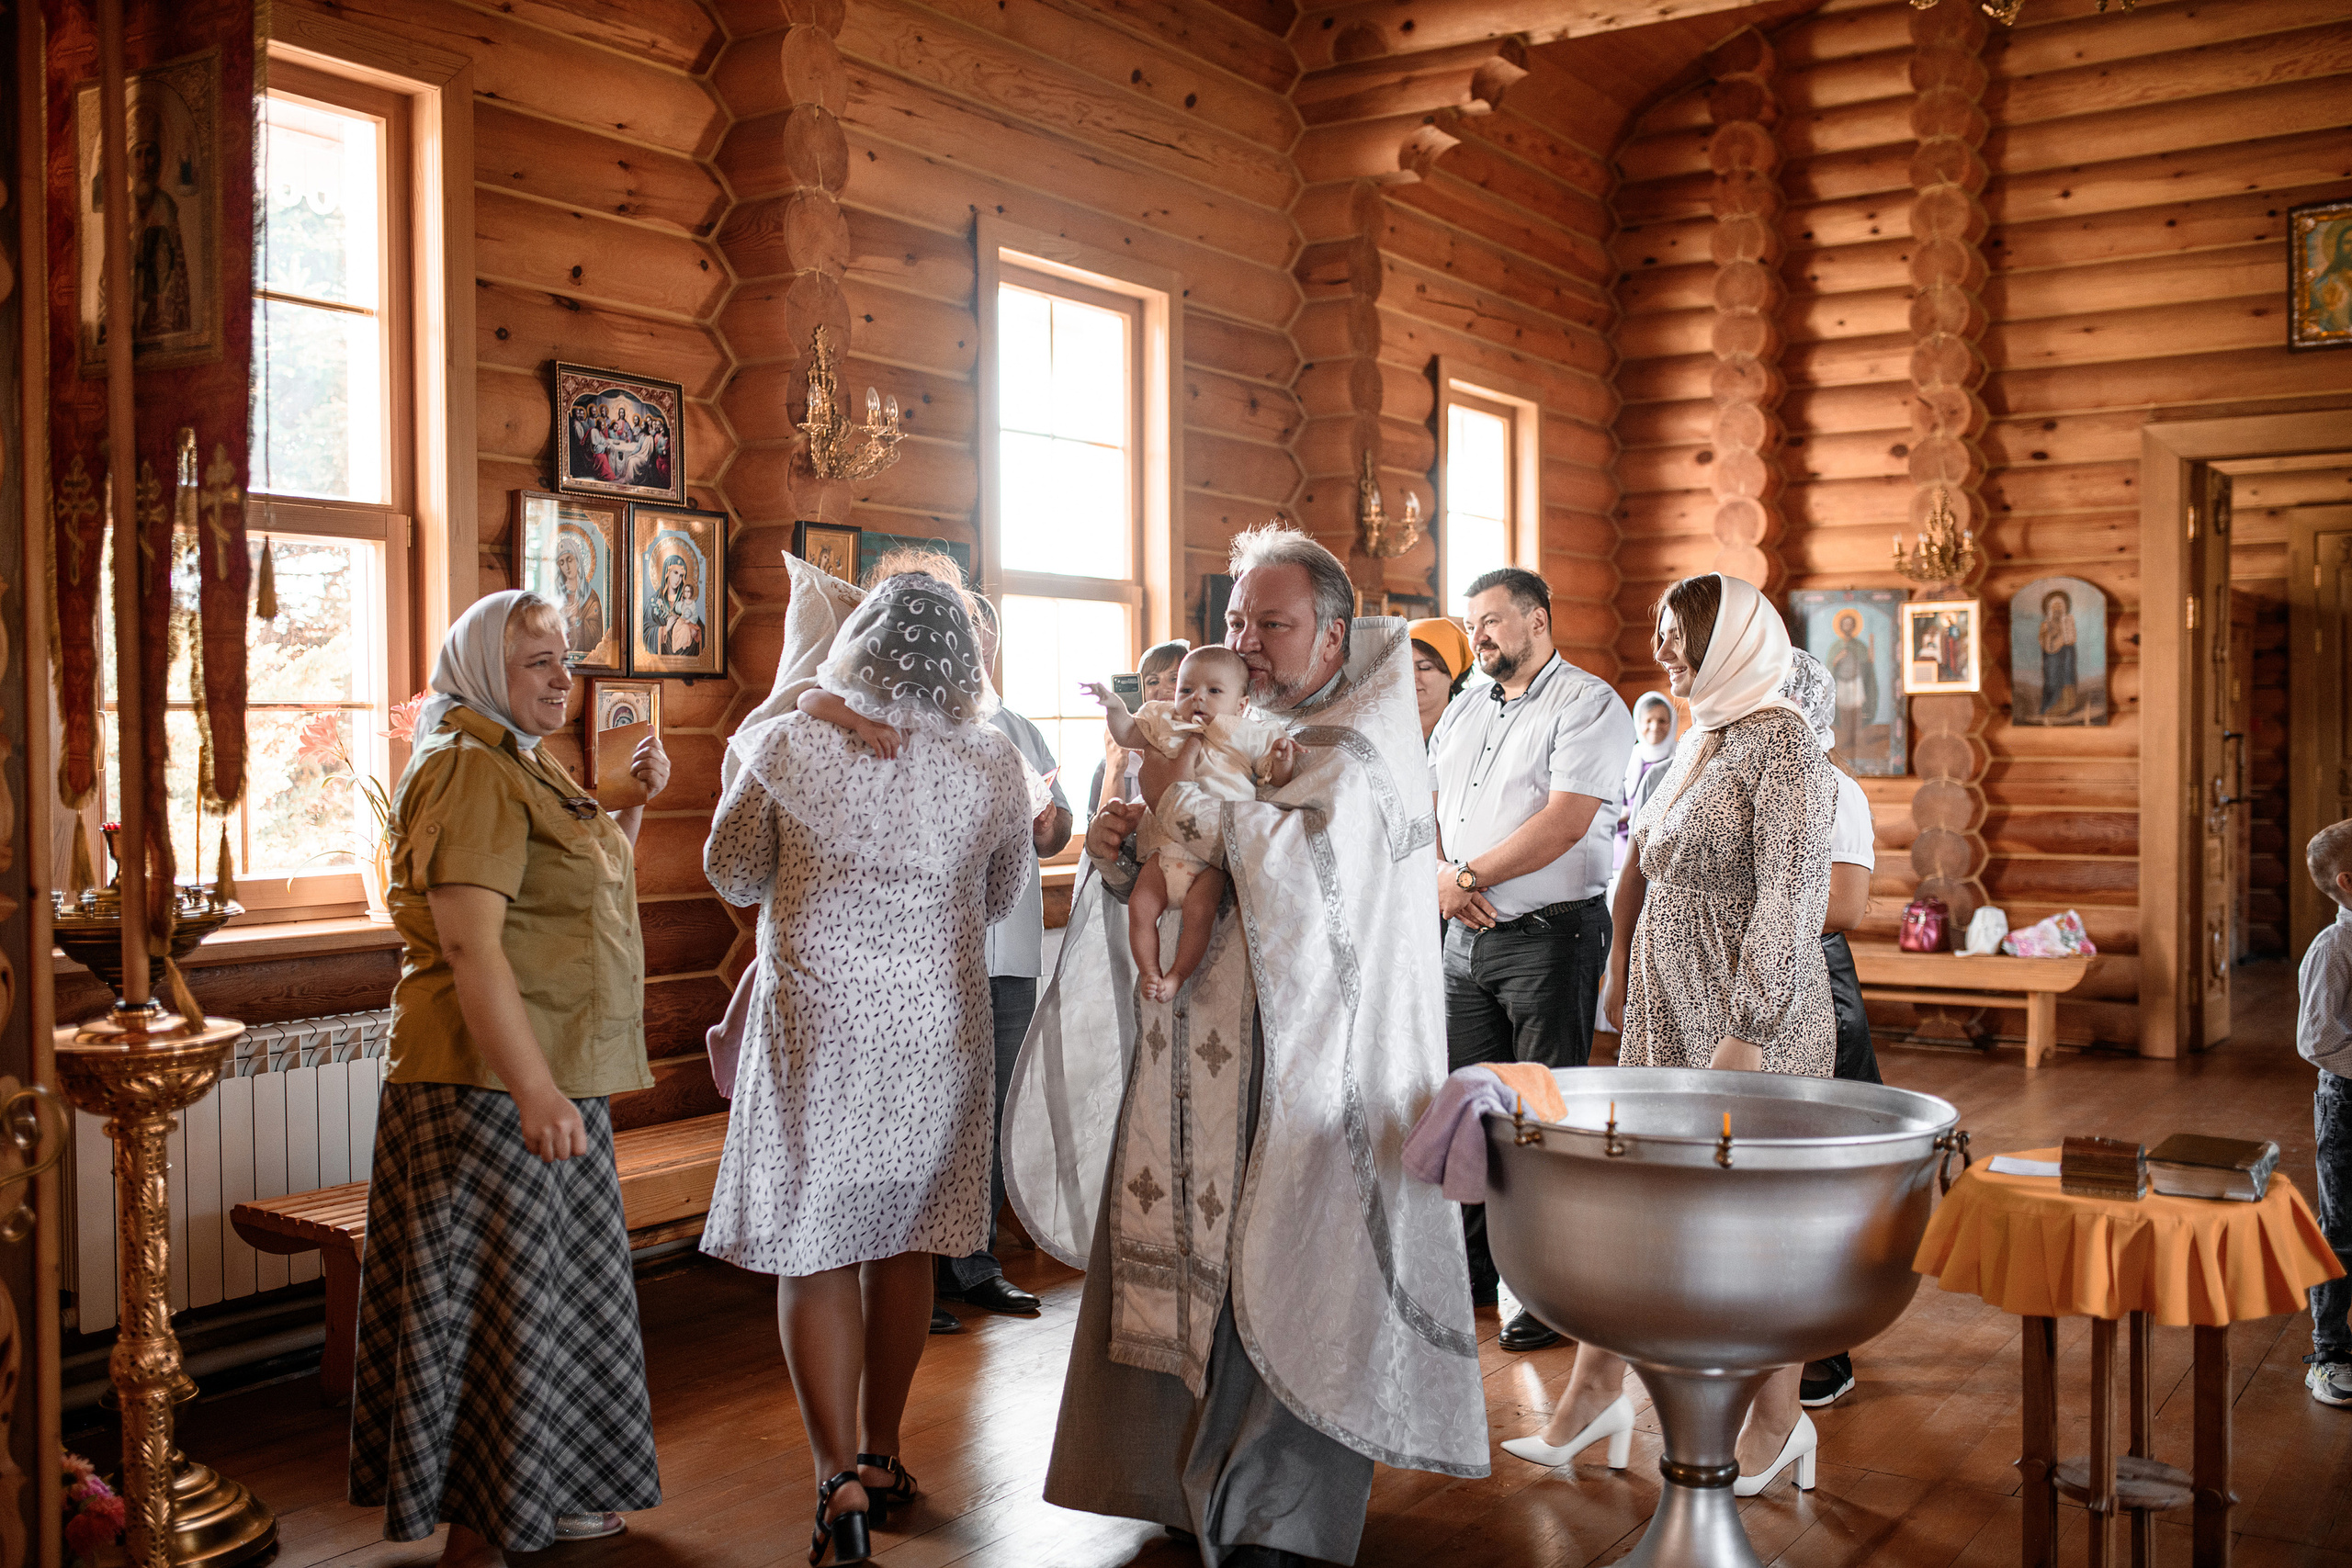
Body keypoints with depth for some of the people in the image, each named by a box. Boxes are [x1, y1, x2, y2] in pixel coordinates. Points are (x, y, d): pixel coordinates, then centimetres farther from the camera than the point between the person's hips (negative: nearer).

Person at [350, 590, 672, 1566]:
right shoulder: (469, 770, -15)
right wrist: (534, 1091, -30)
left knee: (555, 1292, 17)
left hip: (554, 1079, 10)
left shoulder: (530, 767, 16)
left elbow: (596, 895, 29)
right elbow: (469, 943, -25)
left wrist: (634, 805, 13)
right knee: (496, 1300, -2)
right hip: (490, 1083, -10)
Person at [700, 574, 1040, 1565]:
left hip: (816, 1028, -2)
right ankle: (882, 1457, 29)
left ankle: (840, 1483, -2)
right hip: (937, 1029, 3)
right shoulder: (994, 766, -5)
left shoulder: (788, 746, -10)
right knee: (901, 1241, 16)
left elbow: (733, 876, 4)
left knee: (814, 1251, 4)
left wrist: (743, 775, 18)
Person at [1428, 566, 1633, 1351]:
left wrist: (1468, 877, -15)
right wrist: (1440, 876, -6)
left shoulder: (1587, 703, -8)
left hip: (1549, 933, -7)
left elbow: (1566, 821, -19)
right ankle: (1479, 1266, 24)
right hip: (1466, 935, 7)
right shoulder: (1463, 711, 16)